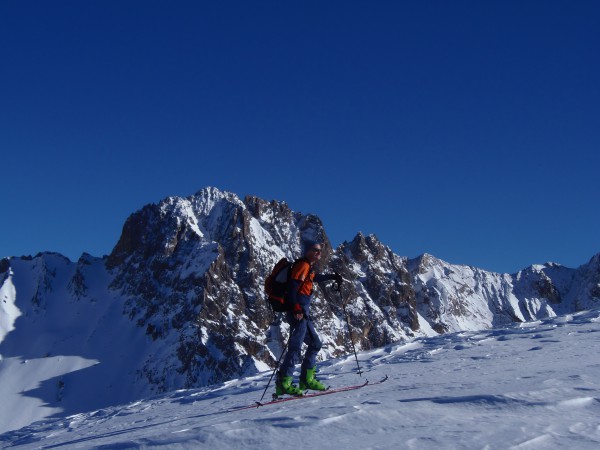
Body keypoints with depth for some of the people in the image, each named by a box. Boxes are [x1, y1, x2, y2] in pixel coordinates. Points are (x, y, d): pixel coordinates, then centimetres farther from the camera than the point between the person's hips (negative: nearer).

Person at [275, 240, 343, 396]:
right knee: (295, 347, -15)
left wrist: (332, 276, 49)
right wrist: (296, 308, -29)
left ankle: (307, 379, 23)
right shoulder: (302, 265, -10)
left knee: (315, 344, 18)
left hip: (303, 312, 11)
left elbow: (315, 277, 43)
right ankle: (283, 383, -18)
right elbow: (292, 287, -21)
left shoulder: (308, 267, 19)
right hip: (298, 312, -11)